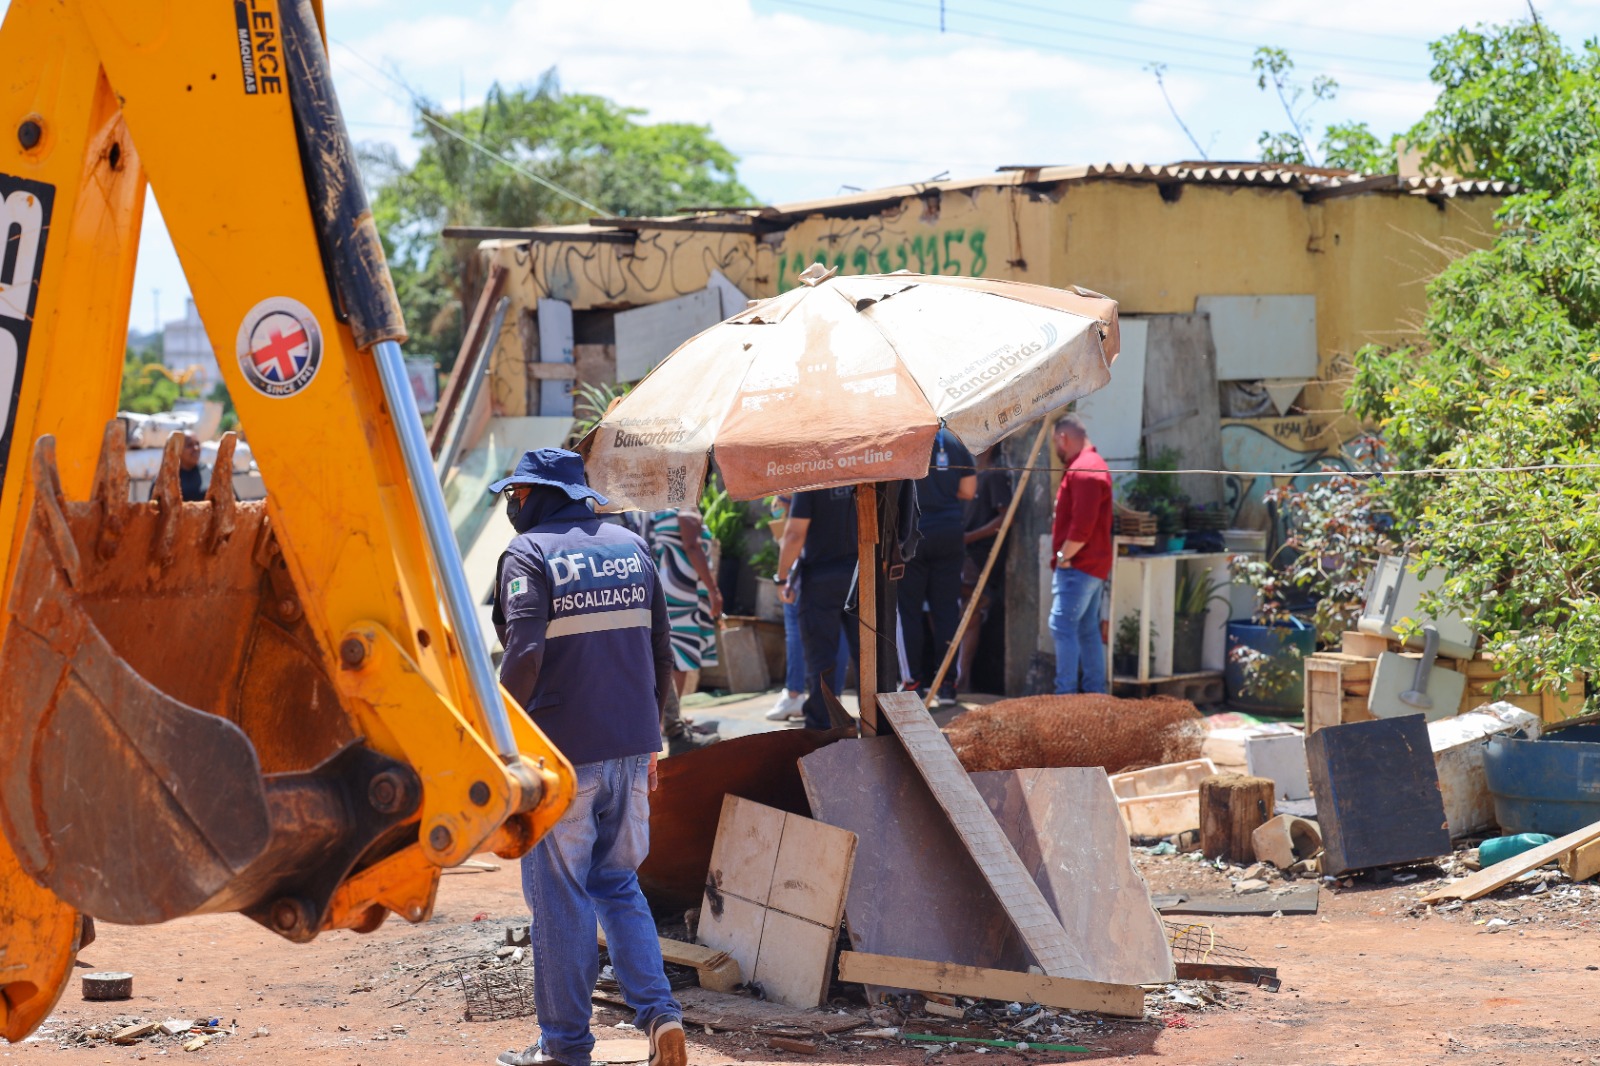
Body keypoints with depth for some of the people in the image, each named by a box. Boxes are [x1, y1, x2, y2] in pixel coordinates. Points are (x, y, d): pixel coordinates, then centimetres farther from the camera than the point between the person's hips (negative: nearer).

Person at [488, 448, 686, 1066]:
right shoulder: (630, 547, 11)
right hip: (630, 749, 6)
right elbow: (660, 654, 13)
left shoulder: (529, 554, -8)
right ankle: (659, 1011, 2)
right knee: (618, 885, 18)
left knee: (559, 897, 4)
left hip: (562, 754, -6)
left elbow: (524, 656, -19)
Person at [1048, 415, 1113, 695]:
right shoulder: (1093, 464, 19)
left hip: (1078, 566, -11)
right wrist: (1064, 557, 19)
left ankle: (1066, 693, -17)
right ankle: (1095, 692, 15)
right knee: (1088, 629, 12)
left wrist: (1063, 556, -15)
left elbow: (1082, 525, -24)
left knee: (1063, 625, -14)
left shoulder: (1083, 470, -16)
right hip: (1093, 566, 11)